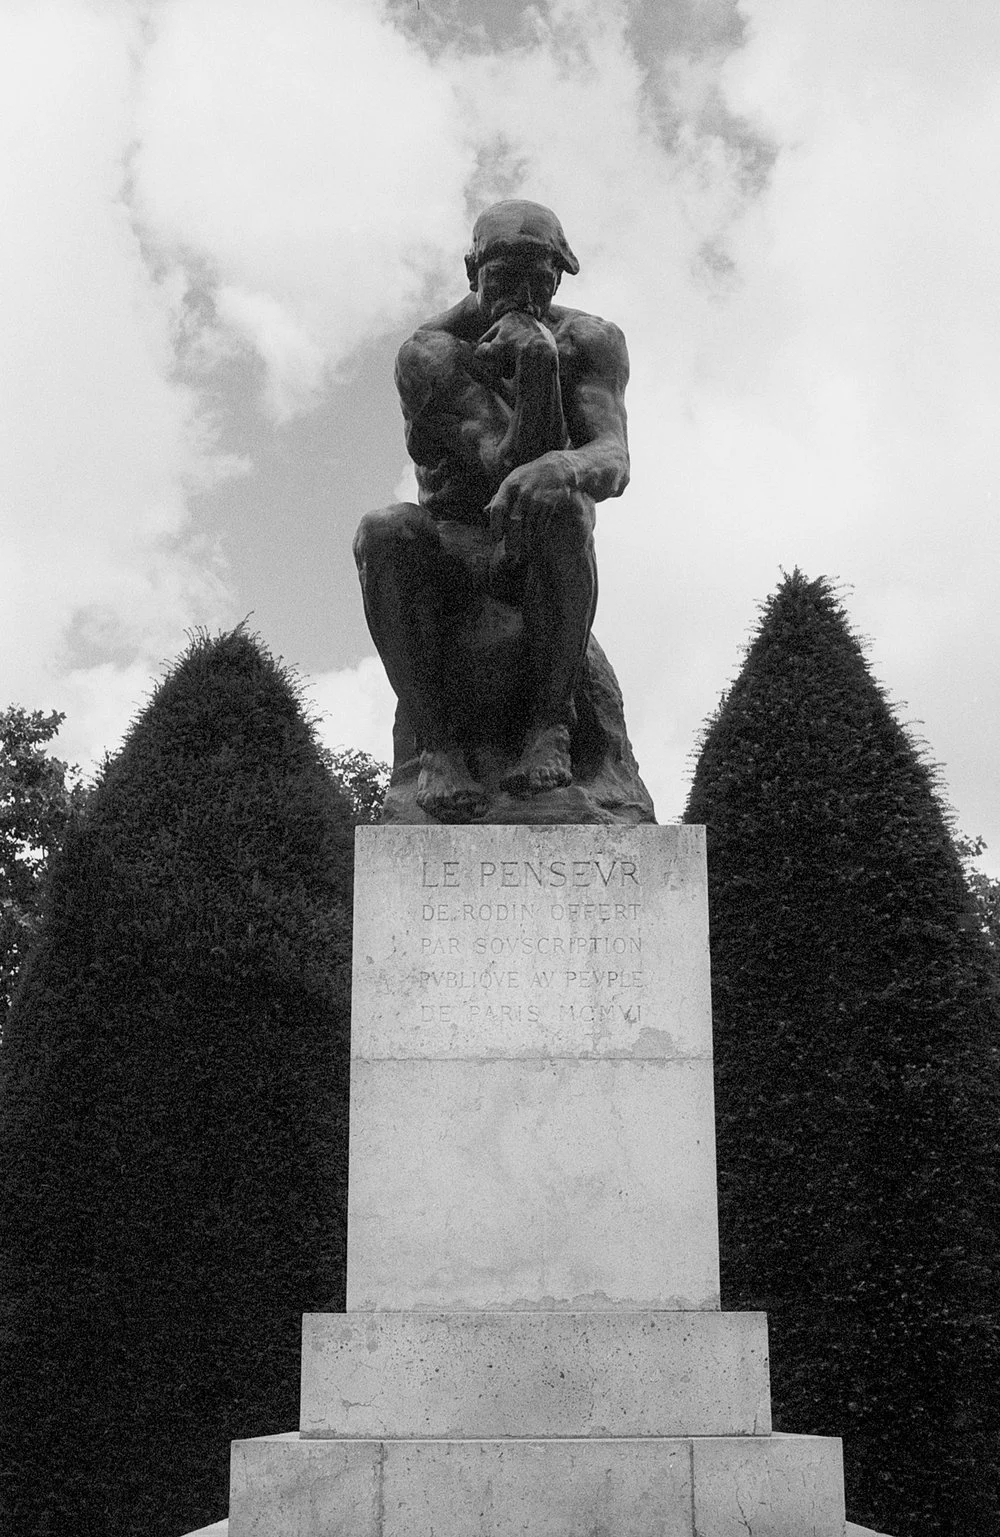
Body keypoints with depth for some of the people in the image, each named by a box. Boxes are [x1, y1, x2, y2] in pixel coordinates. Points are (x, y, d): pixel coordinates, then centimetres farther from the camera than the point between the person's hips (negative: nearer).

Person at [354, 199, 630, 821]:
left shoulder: (593, 341, -6)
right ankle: (438, 743, -28)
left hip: (538, 560, 0)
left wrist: (560, 468, -48)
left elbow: (614, 462, -23)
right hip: (450, 553, 0)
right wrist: (534, 370, -39)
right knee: (385, 532, -35)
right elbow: (504, 467, -23)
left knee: (558, 504, -36)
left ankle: (549, 726, -28)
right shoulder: (429, 355, -13)